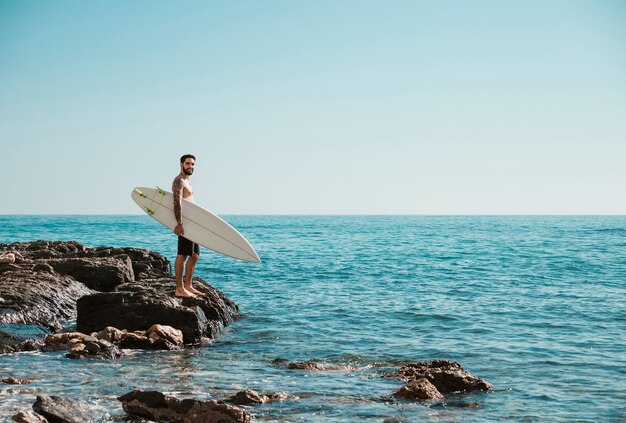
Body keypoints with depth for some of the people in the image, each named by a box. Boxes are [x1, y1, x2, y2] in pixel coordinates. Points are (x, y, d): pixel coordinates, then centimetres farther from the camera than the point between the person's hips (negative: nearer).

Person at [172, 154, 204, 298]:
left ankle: (188, 286, 20)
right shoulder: (179, 181, -11)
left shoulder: (186, 182, 21)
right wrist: (179, 224, -32)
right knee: (182, 255, -10)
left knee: (195, 254, 14)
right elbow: (177, 202, -23)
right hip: (185, 223, -11)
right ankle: (179, 289, -10)